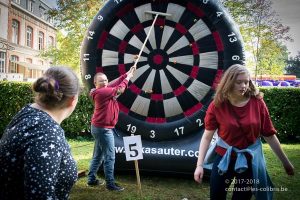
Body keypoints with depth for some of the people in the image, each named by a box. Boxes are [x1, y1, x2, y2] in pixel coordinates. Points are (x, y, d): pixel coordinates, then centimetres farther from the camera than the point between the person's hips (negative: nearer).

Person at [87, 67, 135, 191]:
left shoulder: (104, 90, 9)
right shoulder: (102, 92, -19)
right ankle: (110, 184, 2)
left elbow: (115, 84, 11)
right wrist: (128, 77, -2)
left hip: (99, 127, 10)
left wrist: (127, 74, 4)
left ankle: (91, 179, 26)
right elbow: (119, 89, -15)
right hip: (104, 128, -10)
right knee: (109, 157, -4)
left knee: (98, 155, 17)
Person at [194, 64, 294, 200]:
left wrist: (285, 162, 4)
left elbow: (269, 135, -2)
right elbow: (207, 136, -9)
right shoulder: (217, 105, -12)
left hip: (250, 160, 1)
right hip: (224, 158, 0)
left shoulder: (257, 103, -9)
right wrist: (200, 165, -13)